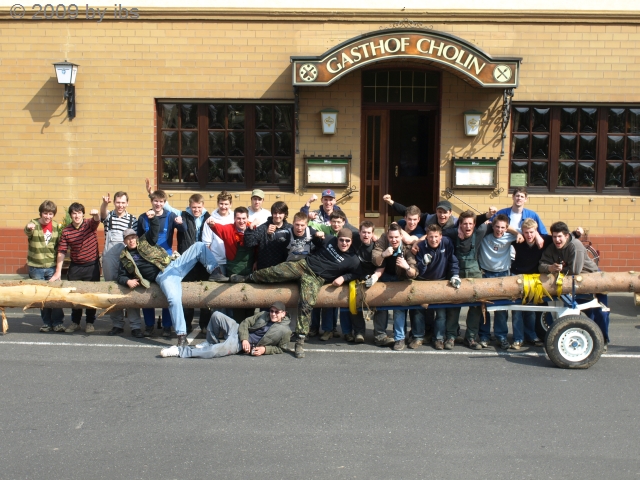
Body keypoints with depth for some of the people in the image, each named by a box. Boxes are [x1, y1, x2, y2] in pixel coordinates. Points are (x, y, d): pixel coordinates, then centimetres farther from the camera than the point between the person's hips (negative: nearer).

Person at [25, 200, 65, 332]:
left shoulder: (57, 227, 1)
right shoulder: (34, 224, -7)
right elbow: (27, 232, -30)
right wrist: (29, 228, -54)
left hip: (52, 267, 1)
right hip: (36, 268, -1)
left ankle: (58, 323, 12)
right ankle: (46, 322, 19)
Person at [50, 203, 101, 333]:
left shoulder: (90, 224, -7)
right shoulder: (66, 231, -4)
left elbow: (97, 220, -31)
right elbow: (61, 252, -5)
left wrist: (96, 214, -57)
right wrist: (58, 272, -8)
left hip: (92, 266, -2)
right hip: (75, 267, 2)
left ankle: (90, 322, 20)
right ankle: (75, 322, 26)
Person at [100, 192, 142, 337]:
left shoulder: (133, 220, 6)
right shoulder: (109, 216, 6)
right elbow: (103, 214, -18)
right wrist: (104, 204, -40)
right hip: (109, 259, 2)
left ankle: (135, 326, -1)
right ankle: (117, 325, 17)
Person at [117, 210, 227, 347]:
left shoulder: (144, 241, 18)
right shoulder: (125, 258, 16)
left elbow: (155, 229, 10)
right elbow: (121, 276, 17)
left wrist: (152, 218, -12)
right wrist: (128, 281, -7)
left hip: (174, 264, 4)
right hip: (163, 276, -4)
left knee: (199, 246, -11)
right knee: (174, 299, -34)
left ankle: (214, 272, -9)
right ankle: (181, 335, -31)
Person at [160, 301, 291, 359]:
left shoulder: (284, 330, -5)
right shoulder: (263, 315, 7)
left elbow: (282, 348, 3)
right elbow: (245, 322, 7)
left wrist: (265, 349, -14)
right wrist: (244, 339, -11)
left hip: (240, 345, -6)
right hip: (238, 331, 6)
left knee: (214, 351, -30)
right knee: (216, 315, -14)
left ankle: (179, 351, -18)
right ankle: (210, 343, 9)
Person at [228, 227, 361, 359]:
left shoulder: (353, 261, -7)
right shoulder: (330, 240, 3)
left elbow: (356, 273, 6)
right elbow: (316, 243, 21)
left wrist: (343, 277, -10)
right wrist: (317, 237, -1)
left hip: (316, 278, -3)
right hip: (304, 264, 3)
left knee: (306, 305, -23)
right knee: (274, 272, -11)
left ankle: (300, 341, -15)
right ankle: (247, 278, 17)